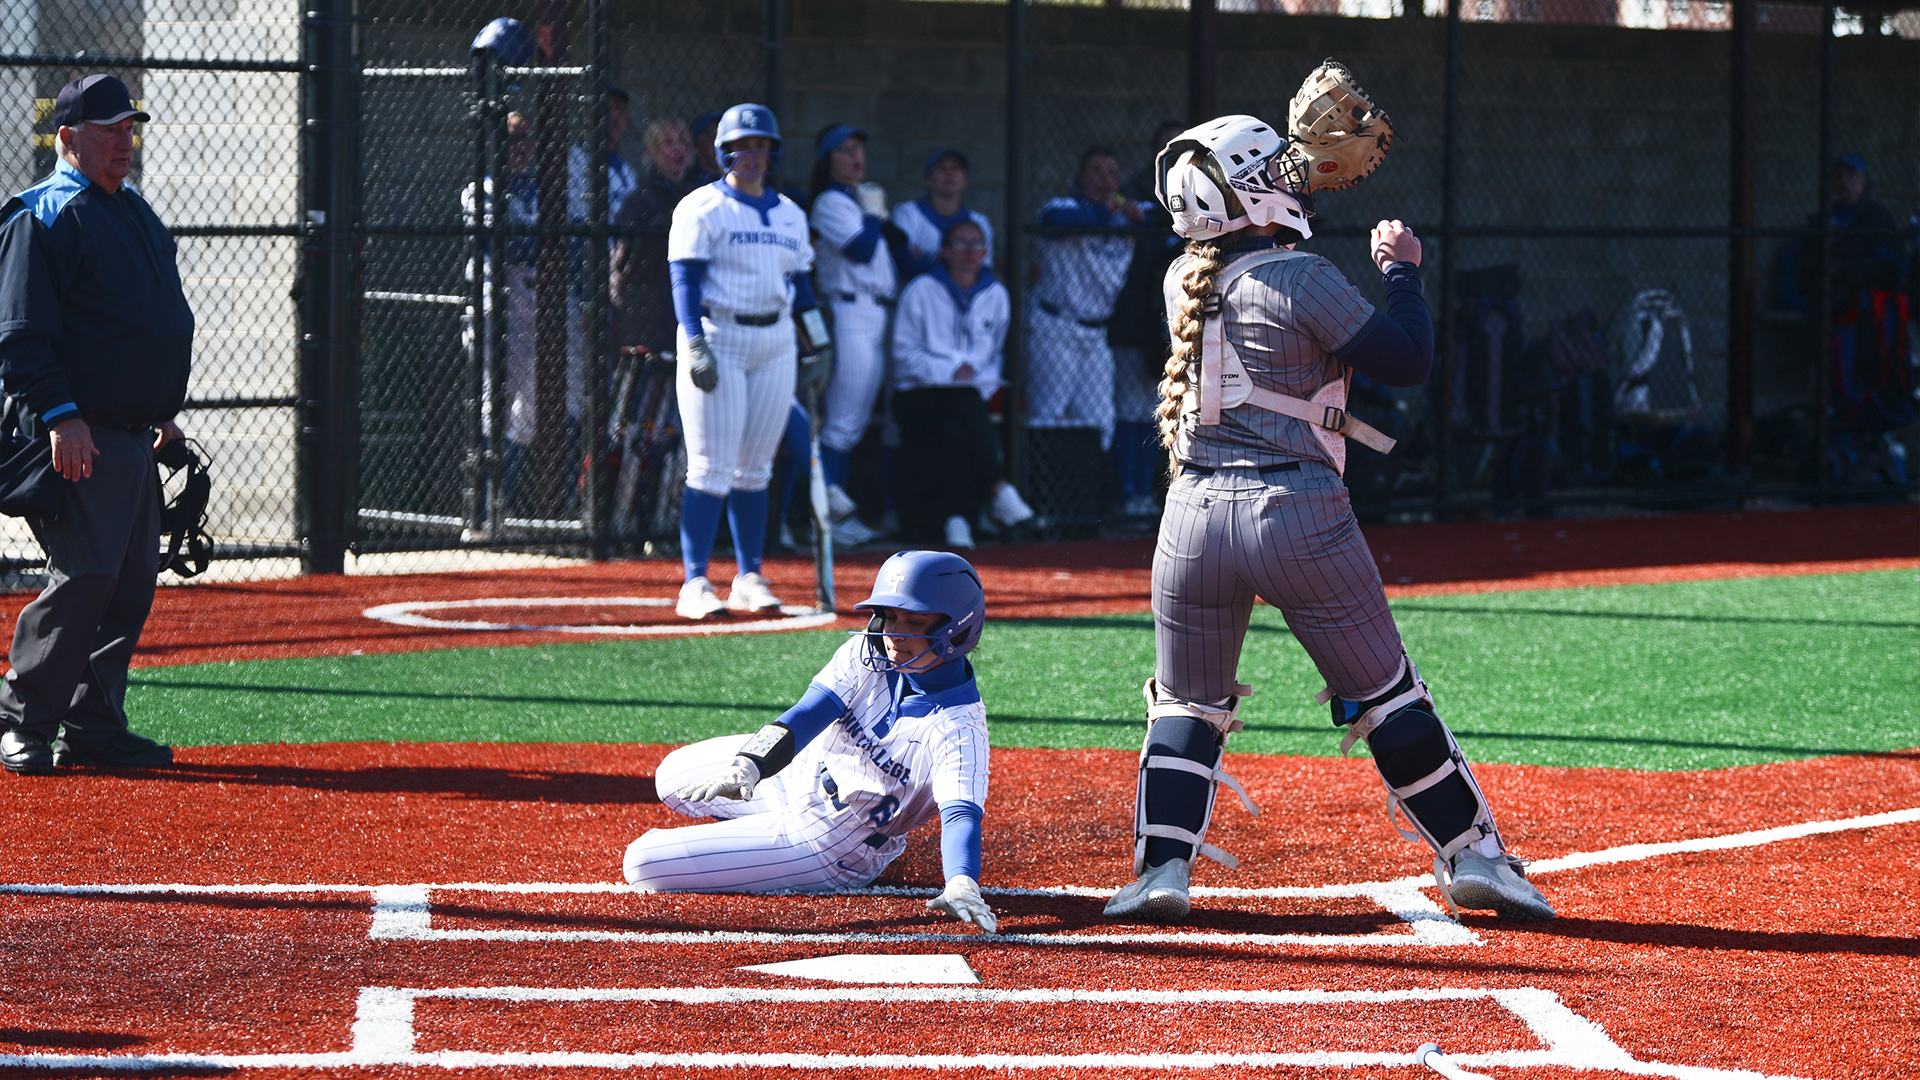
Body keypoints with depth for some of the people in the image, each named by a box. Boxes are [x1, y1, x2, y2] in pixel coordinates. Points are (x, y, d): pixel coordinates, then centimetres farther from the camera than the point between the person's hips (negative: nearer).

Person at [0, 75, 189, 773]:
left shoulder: (136, 213, 20)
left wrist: (164, 414, 23)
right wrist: (60, 415, -23)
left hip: (134, 437, 9)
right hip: (80, 438, -9)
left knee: (133, 582, 7)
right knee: (86, 576, -15)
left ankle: (93, 727, 12)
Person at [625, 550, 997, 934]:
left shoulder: (959, 729, -31)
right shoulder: (866, 656, -16)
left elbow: (961, 812, -43)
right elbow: (806, 716, -24)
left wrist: (962, 885, -65)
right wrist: (748, 766, -43)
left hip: (827, 853, -6)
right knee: (672, 777, 27)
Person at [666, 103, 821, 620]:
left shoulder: (790, 215, 15)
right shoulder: (702, 209, -3)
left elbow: (799, 284, 19)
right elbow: (685, 280, -10)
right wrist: (696, 344, -20)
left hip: (775, 344, 5)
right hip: (717, 338, -5)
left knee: (755, 470, 8)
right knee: (712, 469, -9)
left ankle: (750, 579, 13)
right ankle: (695, 584, -9)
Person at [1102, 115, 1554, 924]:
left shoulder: (1181, 281, 8)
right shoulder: (1302, 280, -10)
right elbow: (1408, 362, -8)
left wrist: (1296, 192, 30)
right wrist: (1401, 271, 5)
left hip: (1195, 517, 4)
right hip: (1301, 515, -4)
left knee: (1187, 705, 16)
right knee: (1387, 696, 9)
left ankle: (1162, 868, 0)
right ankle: (1473, 855, 14)